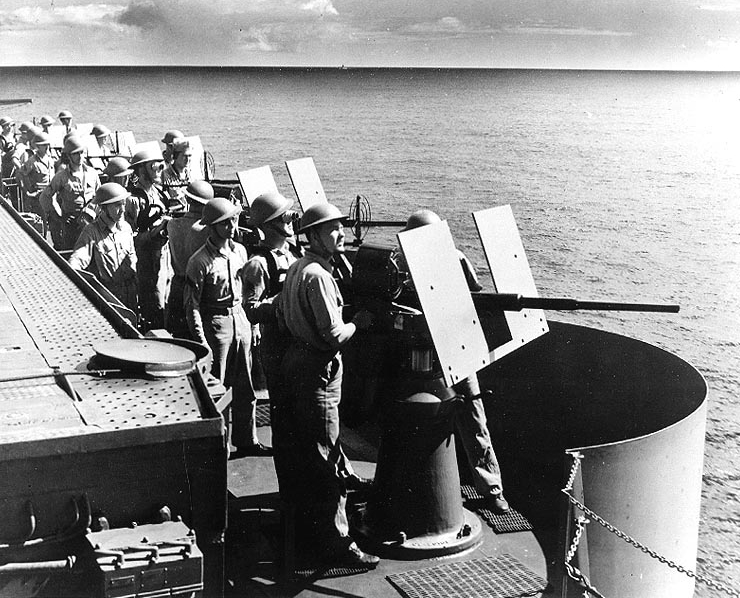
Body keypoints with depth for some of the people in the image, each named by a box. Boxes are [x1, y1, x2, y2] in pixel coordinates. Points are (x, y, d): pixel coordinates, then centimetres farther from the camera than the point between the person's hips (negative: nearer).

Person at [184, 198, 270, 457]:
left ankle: (246, 440, 24)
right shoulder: (199, 262, -14)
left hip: (240, 317, 6)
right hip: (215, 323, -6)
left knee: (245, 386, 12)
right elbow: (192, 306, -12)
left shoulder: (239, 251, 5)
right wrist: (202, 342, -16)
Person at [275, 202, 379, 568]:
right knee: (326, 459, -6)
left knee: (299, 449, 19)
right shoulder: (318, 276, -20)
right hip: (318, 371, -10)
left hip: (296, 359, 10)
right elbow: (334, 335, -24)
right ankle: (337, 542, -2)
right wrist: (358, 322, -8)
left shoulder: (297, 269, 11)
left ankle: (305, 520, 34)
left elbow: (281, 318, 17)